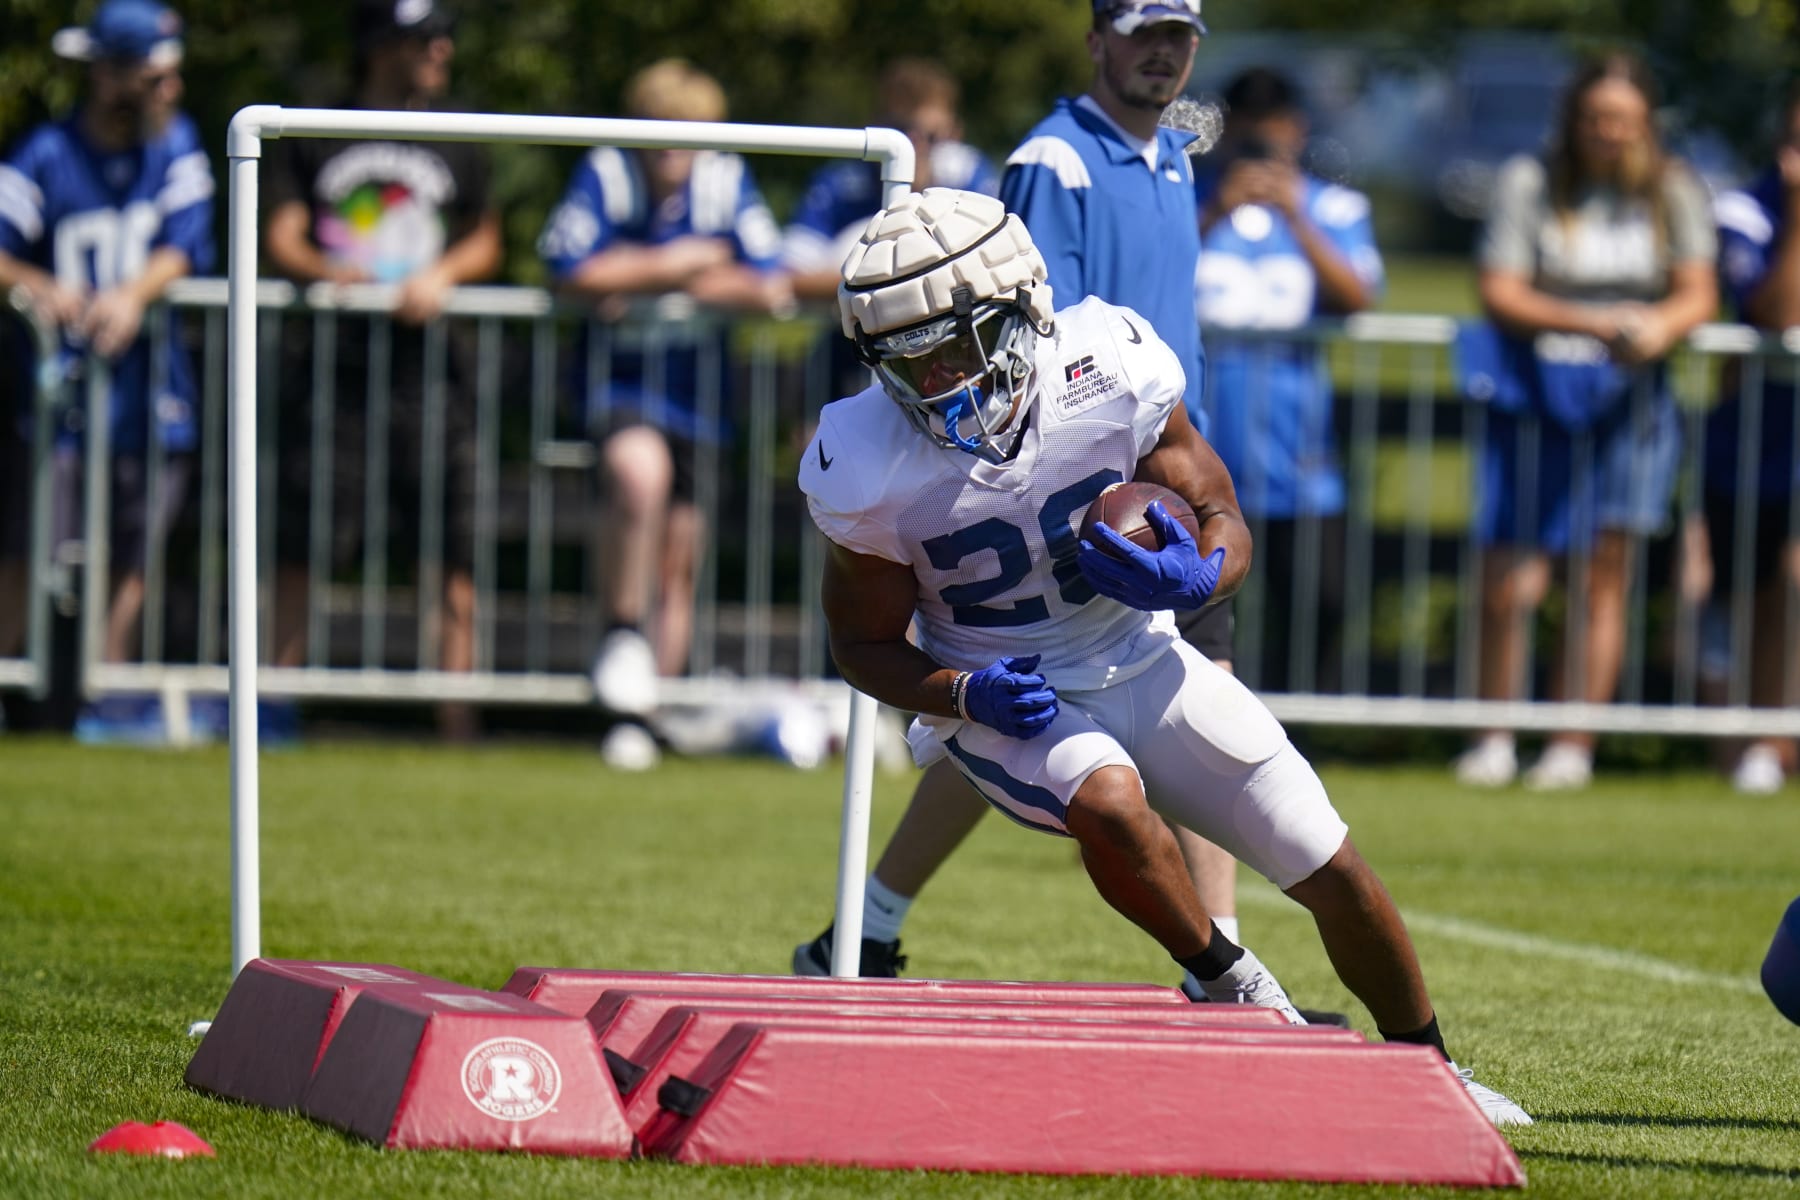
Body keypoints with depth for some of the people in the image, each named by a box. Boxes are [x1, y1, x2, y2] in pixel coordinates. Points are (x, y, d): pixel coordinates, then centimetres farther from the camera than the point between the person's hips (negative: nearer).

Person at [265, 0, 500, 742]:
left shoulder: (459, 144, 16)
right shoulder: (313, 138, 10)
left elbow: (485, 241, 16)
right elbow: (281, 240, 6)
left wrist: (441, 275, -3)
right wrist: (323, 270, -14)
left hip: (427, 355, 2)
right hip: (333, 357, -2)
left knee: (452, 550, -3)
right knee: (302, 543, -4)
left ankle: (455, 716, 0)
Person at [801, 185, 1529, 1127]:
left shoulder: (1110, 374, -21)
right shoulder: (871, 474, -21)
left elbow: (1222, 520, -7)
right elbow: (864, 644, -7)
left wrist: (1197, 578, -30)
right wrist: (964, 693, -26)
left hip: (1141, 660, 2)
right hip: (1005, 702, -2)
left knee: (1334, 874, 1)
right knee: (1107, 800, -35)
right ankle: (1230, 988, -9)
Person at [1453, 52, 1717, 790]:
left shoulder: (1674, 193, 7)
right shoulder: (1529, 184, 1)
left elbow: (1698, 294, 3)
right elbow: (1499, 293, -6)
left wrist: (1661, 327, -21)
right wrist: (1591, 323, -20)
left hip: (1628, 400, 1)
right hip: (1535, 394, -1)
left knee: (1603, 578, -2)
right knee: (1510, 583, -7)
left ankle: (1574, 744, 5)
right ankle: (1494, 741, 7)